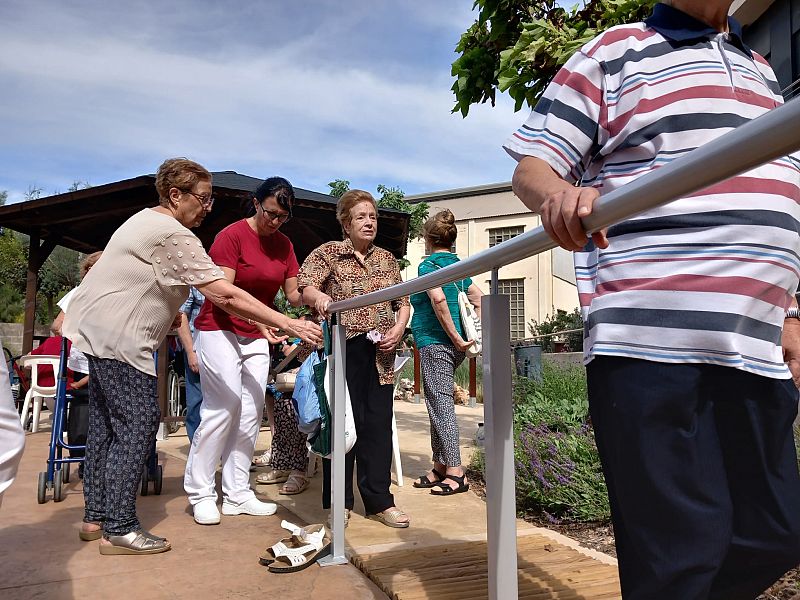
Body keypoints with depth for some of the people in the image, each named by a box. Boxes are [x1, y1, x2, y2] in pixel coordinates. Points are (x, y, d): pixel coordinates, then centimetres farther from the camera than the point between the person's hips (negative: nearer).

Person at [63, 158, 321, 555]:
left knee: (106, 424, 13)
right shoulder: (174, 235, -18)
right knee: (138, 423, -8)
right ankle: (119, 529, -2)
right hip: (117, 338, -11)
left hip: (95, 330, 11)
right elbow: (225, 296, -22)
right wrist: (288, 325, -21)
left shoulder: (147, 221, 14)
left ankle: (96, 517, 21)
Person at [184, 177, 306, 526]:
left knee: (252, 412, 2)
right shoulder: (232, 235, -12)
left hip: (256, 338, 6)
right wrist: (259, 320, -32)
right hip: (220, 330, -6)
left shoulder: (284, 245, 7)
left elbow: (292, 293, 4)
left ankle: (237, 495, 9)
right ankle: (200, 493, 1)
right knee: (225, 405, -12)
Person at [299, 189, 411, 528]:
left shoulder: (387, 259, 15)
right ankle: (339, 502, 14)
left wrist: (398, 328, -1)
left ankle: (379, 501, 15)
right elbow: (304, 288, -13)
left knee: (379, 424, 6)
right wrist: (319, 297, -36)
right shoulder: (328, 253, 1)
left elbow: (403, 302, 18)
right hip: (343, 350, -4)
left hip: (379, 355, 4)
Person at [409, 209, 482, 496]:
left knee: (441, 404, -5)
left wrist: (455, 337, -19)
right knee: (439, 403, 14)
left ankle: (456, 472, -3)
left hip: (435, 343, -9)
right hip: (454, 345, 9)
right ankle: (440, 467, 19)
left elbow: (438, 299, -25)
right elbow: (478, 299, 16)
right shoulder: (458, 265, 16)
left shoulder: (428, 265, -9)